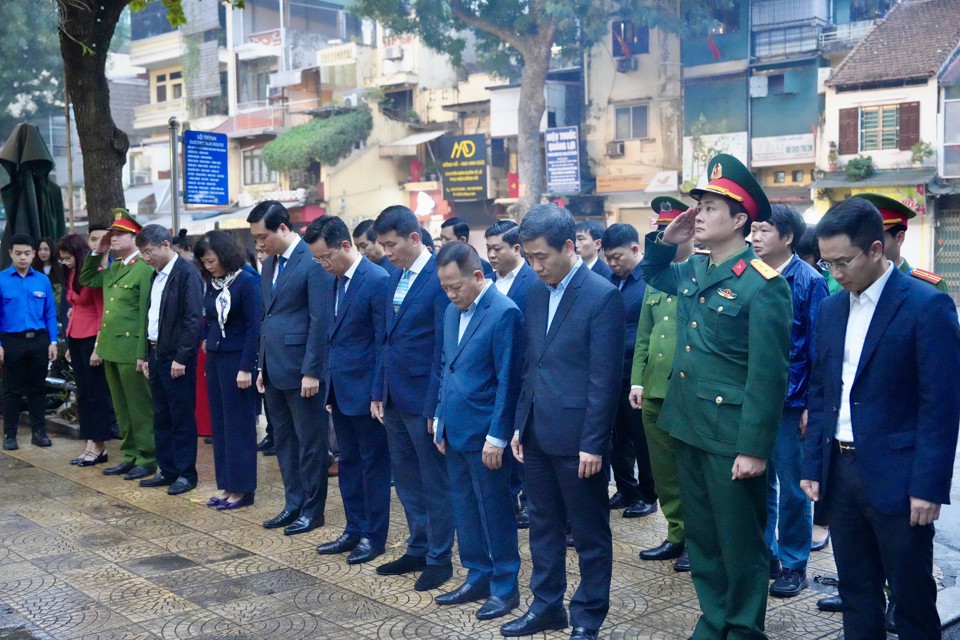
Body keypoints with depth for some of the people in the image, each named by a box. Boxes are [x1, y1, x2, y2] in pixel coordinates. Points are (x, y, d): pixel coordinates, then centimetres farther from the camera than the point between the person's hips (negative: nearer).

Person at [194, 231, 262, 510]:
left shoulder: (247, 281, -13)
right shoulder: (212, 283, 7)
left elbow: (254, 327, -14)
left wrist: (246, 368, -17)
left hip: (237, 359, -7)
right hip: (214, 358, 7)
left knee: (239, 424, 0)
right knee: (219, 424, 10)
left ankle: (243, 489, 8)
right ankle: (228, 485, 17)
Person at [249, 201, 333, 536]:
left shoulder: (313, 262, -13)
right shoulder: (270, 264, 13)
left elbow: (320, 320, -16)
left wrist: (311, 371, -17)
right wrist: (262, 366, 14)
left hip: (301, 370, -8)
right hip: (275, 369, 8)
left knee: (310, 442, 4)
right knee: (284, 441, 14)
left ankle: (312, 509, 15)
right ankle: (293, 504, 25)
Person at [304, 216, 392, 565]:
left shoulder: (377, 280, -16)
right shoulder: (336, 281, 10)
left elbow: (383, 341, -16)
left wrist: (378, 393, -16)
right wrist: (330, 386, 13)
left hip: (364, 390, -8)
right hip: (340, 390, 8)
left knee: (373, 463, 5)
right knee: (348, 462, 15)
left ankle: (374, 536, 15)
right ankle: (354, 530, 26)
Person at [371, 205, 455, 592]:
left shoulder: (439, 278, -15)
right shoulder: (396, 278, 11)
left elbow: (444, 348, -17)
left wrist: (436, 405, -17)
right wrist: (378, 391, 12)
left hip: (423, 398, -8)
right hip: (394, 397, 8)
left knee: (435, 482, 5)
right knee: (406, 479, 16)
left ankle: (439, 559, 18)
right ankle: (418, 550, 30)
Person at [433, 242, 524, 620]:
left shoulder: (504, 313, -15)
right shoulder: (452, 311, 9)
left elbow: (508, 381, -15)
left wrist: (497, 437, -15)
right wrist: (441, 420, 13)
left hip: (484, 434, -7)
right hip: (454, 431, 7)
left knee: (495, 511, 5)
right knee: (465, 509, 15)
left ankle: (506, 587, 18)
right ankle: (478, 578, 28)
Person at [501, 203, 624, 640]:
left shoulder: (602, 296, -13)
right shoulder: (536, 293, 9)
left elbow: (604, 379, -14)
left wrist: (593, 443, -15)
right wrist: (520, 424, 11)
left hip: (576, 436, -7)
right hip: (536, 433, 7)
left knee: (589, 532, 9)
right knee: (543, 524, 18)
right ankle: (547, 605, 33)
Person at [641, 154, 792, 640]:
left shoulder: (763, 284, -16)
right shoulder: (693, 269, 6)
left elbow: (768, 375, -18)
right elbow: (653, 274, 29)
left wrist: (754, 449, -19)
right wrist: (665, 241, 8)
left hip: (731, 436, -8)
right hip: (688, 426, 8)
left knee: (740, 543, 7)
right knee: (701, 536, 18)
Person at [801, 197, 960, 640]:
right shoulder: (832, 309, 9)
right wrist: (813, 464, 9)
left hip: (896, 478, -6)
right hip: (839, 470, 6)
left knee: (912, 599, 5)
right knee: (855, 593, 14)